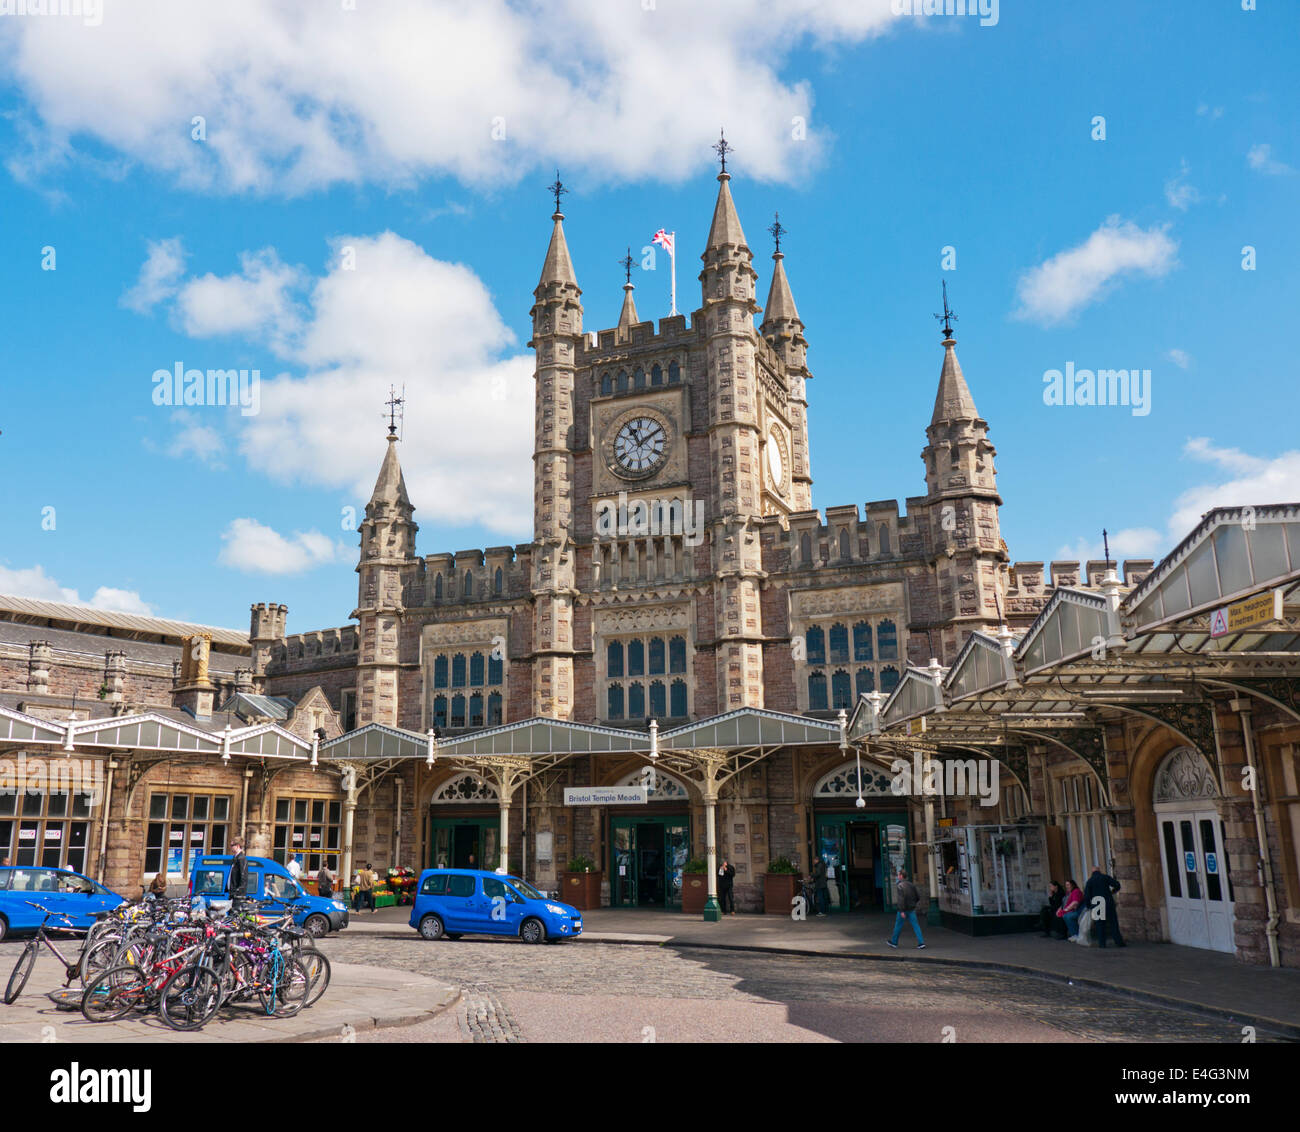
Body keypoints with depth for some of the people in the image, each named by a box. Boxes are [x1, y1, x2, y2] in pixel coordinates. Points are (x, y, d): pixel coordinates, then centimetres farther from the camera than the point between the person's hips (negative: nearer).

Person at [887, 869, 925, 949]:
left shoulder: (900, 885, -14)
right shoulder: (911, 884, 8)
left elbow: (901, 898, -23)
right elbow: (918, 897, 12)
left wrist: (902, 911, -24)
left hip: (903, 909, -6)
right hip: (912, 909, 6)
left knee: (898, 925, 9)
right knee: (915, 925, 2)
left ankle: (894, 942, 22)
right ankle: (921, 943, -8)